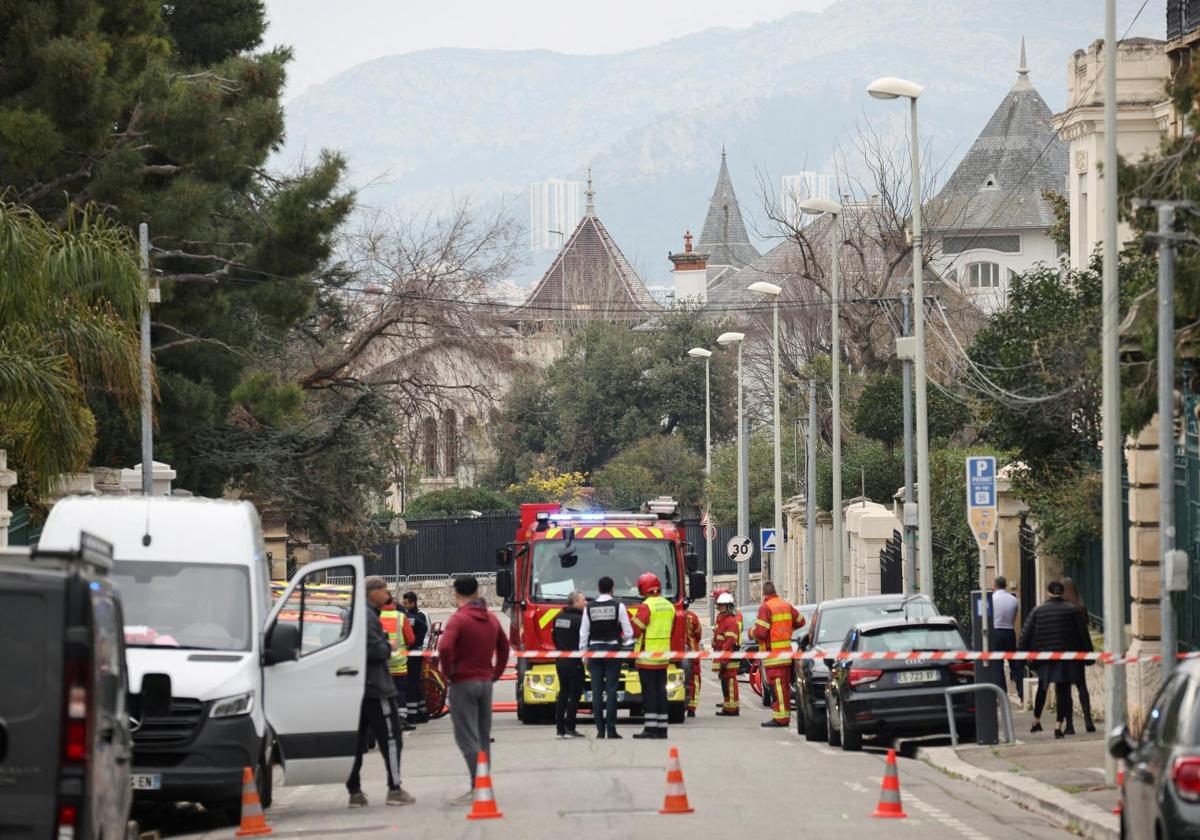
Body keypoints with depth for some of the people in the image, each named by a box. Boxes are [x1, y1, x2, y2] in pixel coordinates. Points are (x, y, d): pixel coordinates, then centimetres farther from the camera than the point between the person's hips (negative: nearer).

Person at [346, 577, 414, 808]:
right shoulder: (368, 617, -15)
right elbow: (374, 650, -22)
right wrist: (389, 648, -4)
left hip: (357, 688, 9)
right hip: (375, 688, -9)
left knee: (357, 741, 9)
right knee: (390, 738, -3)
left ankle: (354, 791, 9)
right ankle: (394, 789, -2)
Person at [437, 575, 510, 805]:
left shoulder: (458, 619, -14)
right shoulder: (491, 619, 10)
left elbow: (445, 647, -27)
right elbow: (504, 647, 22)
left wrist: (448, 672, -14)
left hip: (463, 682, -7)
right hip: (486, 682, 7)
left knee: (467, 738, -7)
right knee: (483, 737, 14)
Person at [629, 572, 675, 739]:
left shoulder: (646, 607, -14)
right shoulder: (669, 606, 11)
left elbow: (635, 630, -14)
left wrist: (629, 619, 3)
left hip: (647, 656, -7)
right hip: (663, 657, 7)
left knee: (649, 692, -5)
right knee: (661, 691, 10)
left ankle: (650, 728, -8)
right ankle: (662, 728, 11)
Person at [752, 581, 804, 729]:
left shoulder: (766, 608, -13)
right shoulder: (786, 605, 10)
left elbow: (760, 633, -19)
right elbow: (800, 621, 21)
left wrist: (752, 633, 2)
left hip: (773, 654, -8)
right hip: (787, 653, 8)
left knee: (777, 687, -8)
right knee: (785, 686, 13)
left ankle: (780, 718, -10)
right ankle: (785, 716, 18)